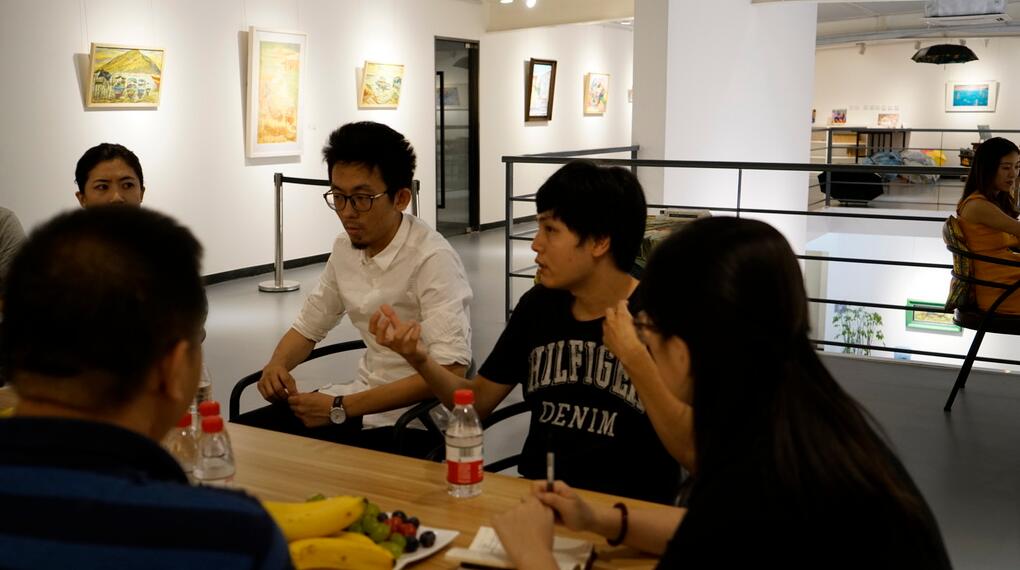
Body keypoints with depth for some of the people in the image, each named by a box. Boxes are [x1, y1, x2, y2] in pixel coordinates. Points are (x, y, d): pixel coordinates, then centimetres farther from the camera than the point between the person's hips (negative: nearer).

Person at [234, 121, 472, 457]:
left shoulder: (433, 259, -19)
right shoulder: (345, 248, 4)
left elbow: (450, 371, -26)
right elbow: (308, 327, 17)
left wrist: (340, 409, -24)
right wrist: (278, 363, -7)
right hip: (365, 397, 7)